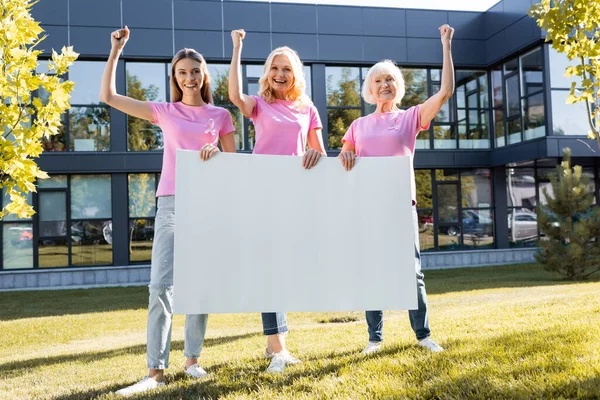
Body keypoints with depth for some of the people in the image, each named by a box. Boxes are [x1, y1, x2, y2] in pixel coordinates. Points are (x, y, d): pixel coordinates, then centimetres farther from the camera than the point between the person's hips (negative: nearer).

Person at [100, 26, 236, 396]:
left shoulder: (220, 115, 10)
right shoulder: (165, 112, 9)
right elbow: (108, 96, 8)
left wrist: (216, 151, -10)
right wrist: (117, 50, 9)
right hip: (172, 202, -1)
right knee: (161, 284, -10)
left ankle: (193, 359, 17)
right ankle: (156, 370, -6)